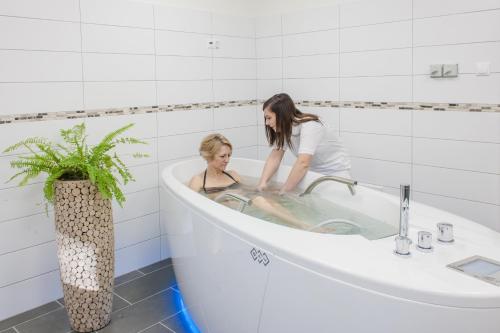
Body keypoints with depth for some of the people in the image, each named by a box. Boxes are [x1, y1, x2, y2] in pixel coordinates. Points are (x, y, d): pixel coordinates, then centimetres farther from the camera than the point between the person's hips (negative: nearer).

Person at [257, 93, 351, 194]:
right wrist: (263, 182, -26)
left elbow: (303, 164, -36)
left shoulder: (309, 126, -27)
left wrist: (283, 192, -36)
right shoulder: (284, 128, -6)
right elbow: (275, 156, -11)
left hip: (334, 173, -5)